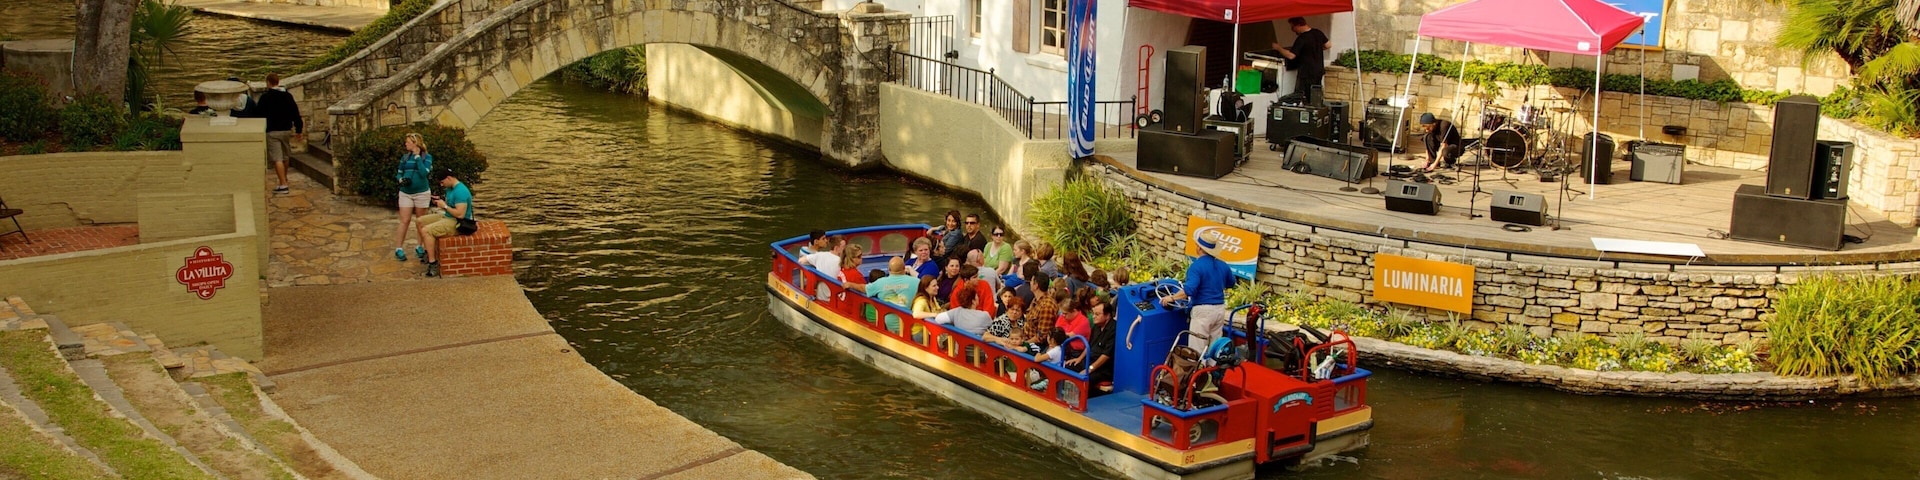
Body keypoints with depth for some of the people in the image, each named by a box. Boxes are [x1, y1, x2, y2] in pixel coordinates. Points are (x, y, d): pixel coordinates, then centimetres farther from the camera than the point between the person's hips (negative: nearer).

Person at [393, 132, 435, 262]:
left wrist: (417, 156, -16)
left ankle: (420, 247, 22)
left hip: (422, 193, -2)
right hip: (405, 193, 2)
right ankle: (398, 249, 1)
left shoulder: (427, 157, -5)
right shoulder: (405, 157, 5)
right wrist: (401, 179, -13)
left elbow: (424, 172, -19)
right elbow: (399, 173, 9)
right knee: (405, 221, -2)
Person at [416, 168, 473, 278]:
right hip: (447, 217, 11)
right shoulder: (450, 188, 9)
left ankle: (433, 263, -19)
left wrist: (444, 206, -20)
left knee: (426, 231, -23)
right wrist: (440, 201, 2)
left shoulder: (460, 191, -24)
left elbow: (460, 214, -30)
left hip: (457, 223, -11)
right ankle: (430, 252, 22)